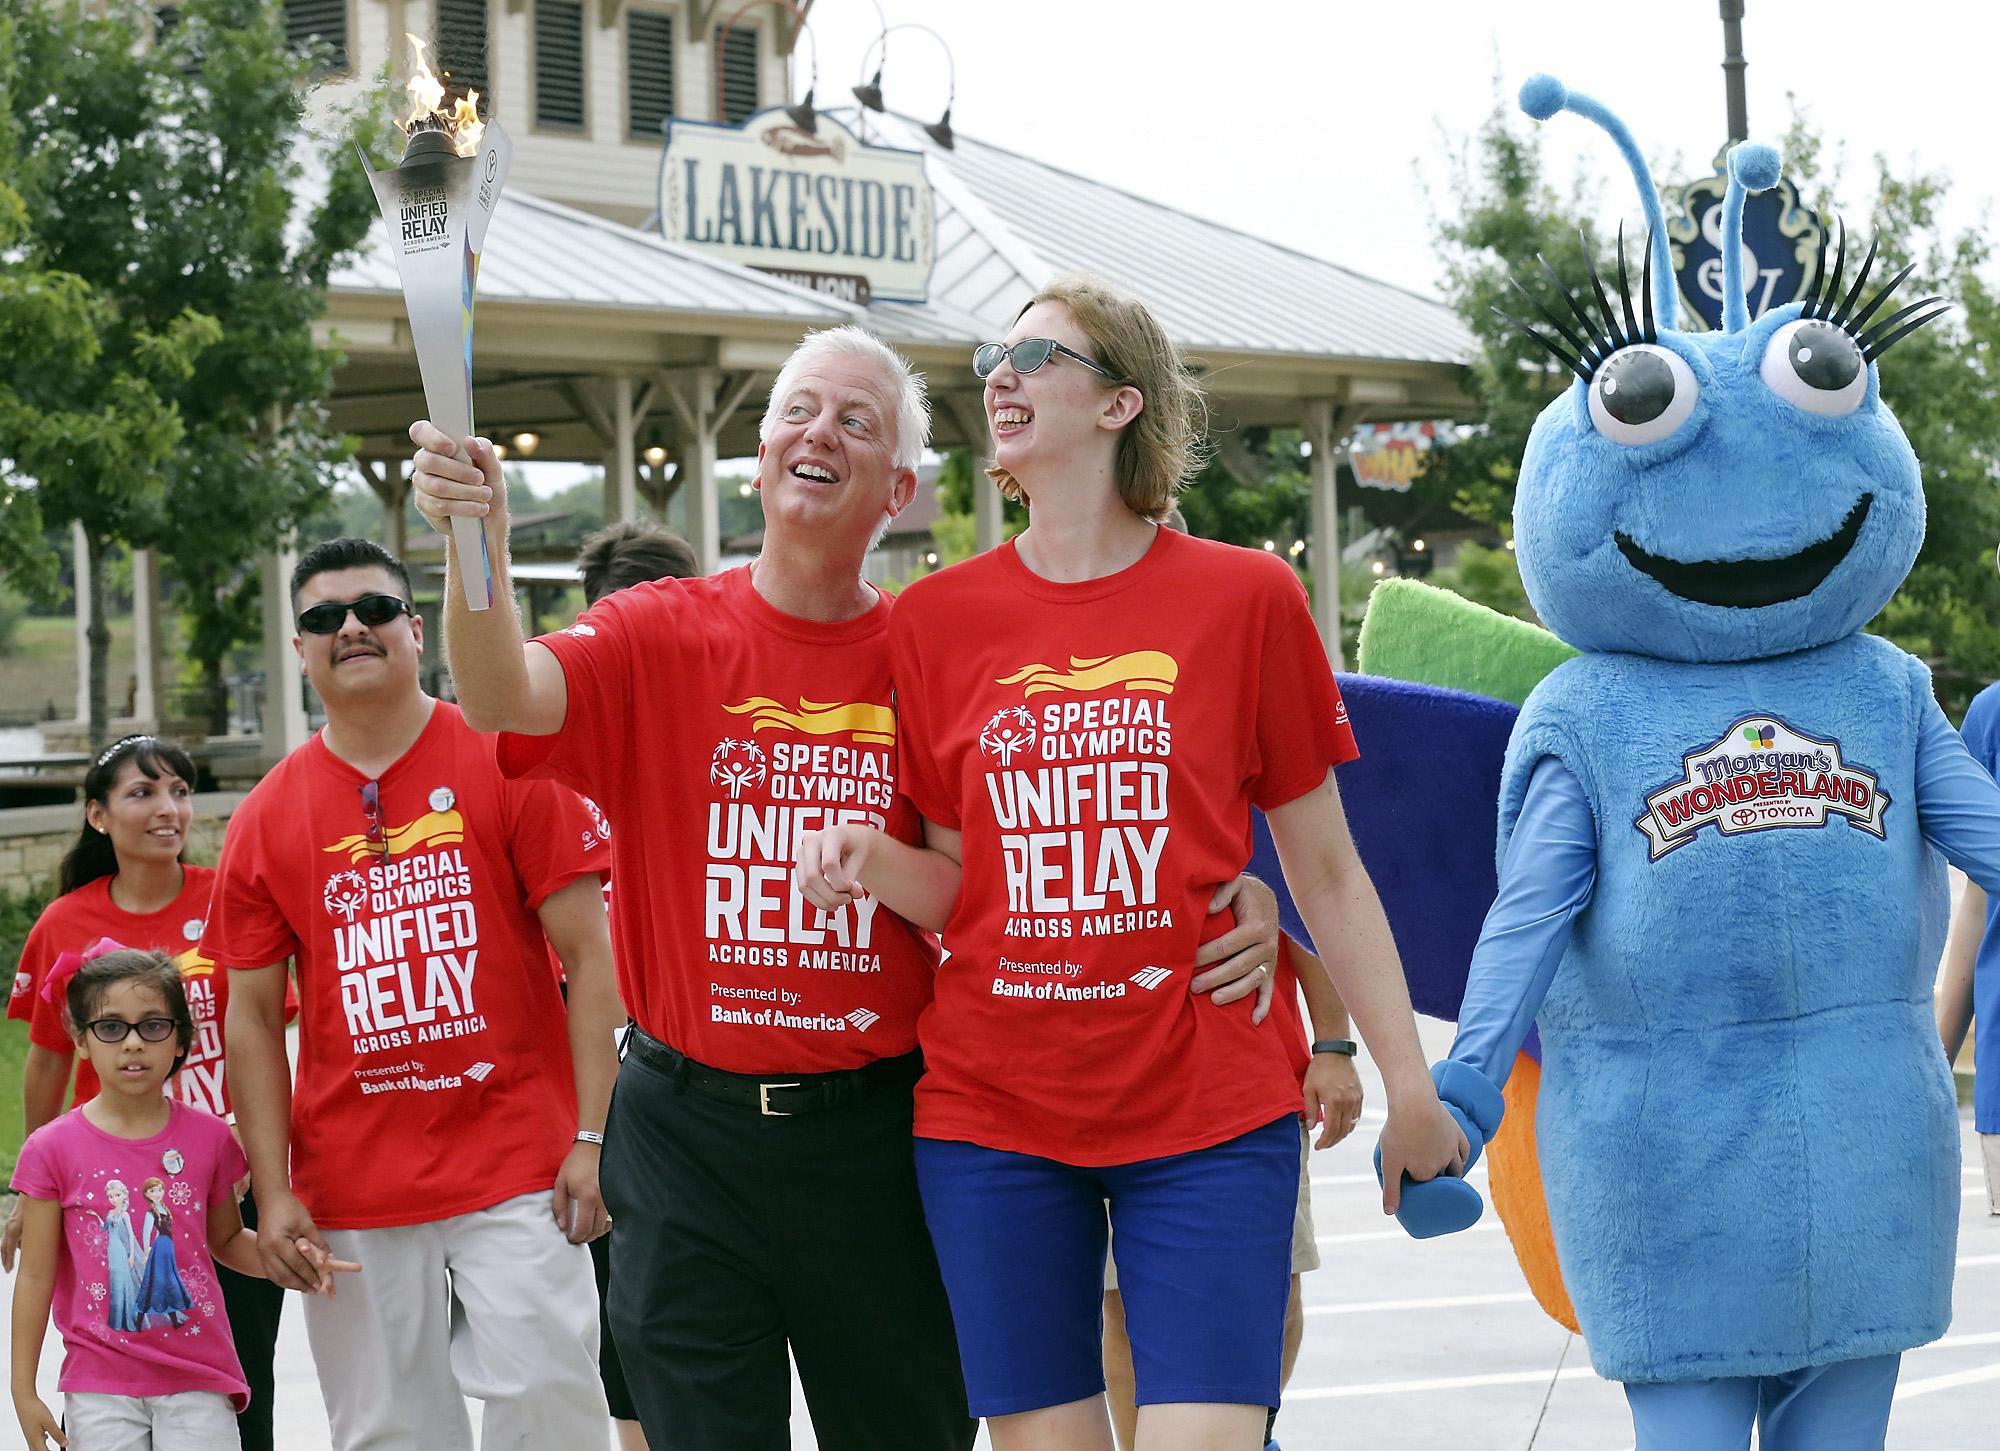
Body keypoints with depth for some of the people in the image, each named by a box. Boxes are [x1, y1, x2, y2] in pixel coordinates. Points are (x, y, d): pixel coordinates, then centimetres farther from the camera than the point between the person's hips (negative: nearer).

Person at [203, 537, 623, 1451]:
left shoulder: (505, 766, 0)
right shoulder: (265, 820, 7)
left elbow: (588, 957, -2)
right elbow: (253, 1017, 9)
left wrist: (593, 1136, -9)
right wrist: (274, 1193, 1)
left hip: (515, 1166, -2)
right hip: (350, 1188, 2)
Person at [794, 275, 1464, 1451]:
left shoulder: (1245, 598, 1)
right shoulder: (939, 620, 6)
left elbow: (1327, 871, 4)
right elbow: (957, 887, 10)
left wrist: (1409, 1083, 2)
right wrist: (869, 861, -11)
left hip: (1208, 1111, -2)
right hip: (993, 1116, 2)